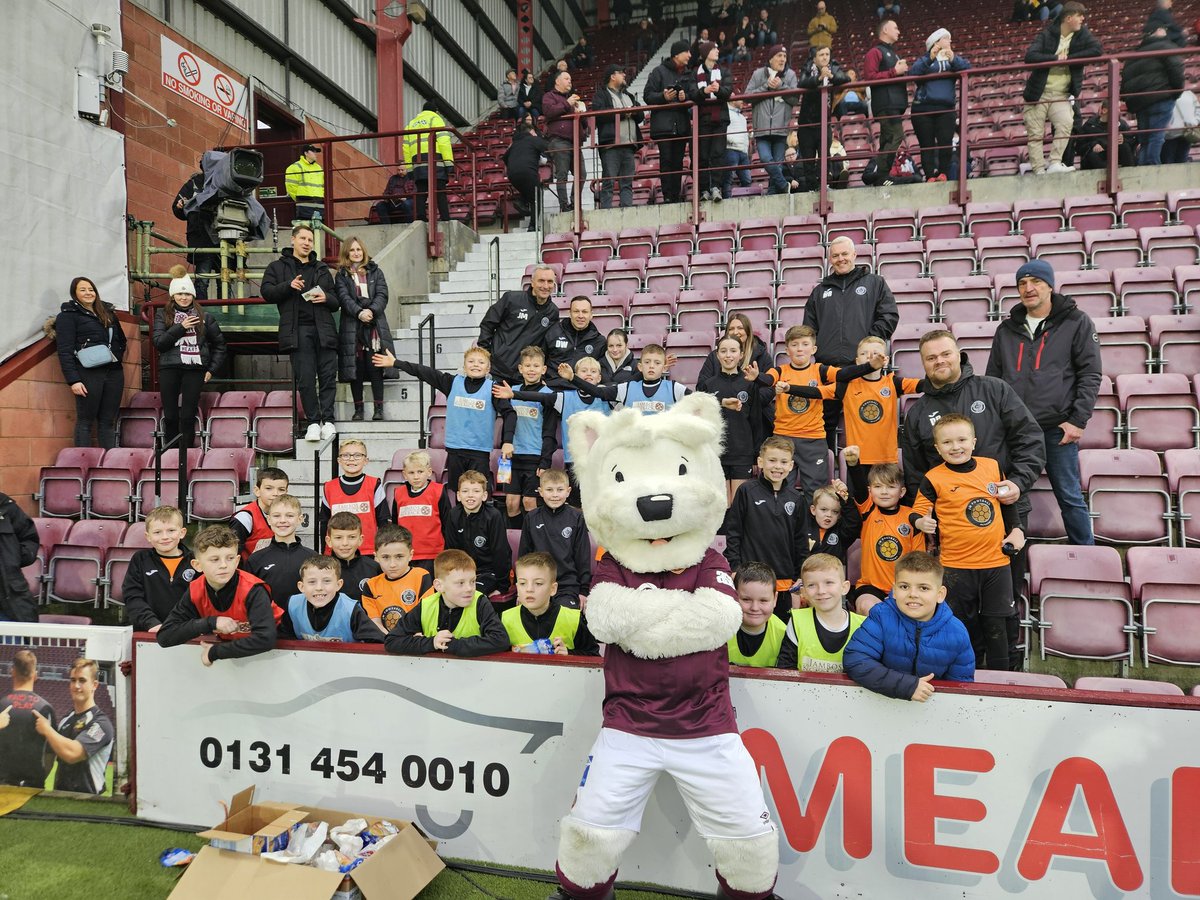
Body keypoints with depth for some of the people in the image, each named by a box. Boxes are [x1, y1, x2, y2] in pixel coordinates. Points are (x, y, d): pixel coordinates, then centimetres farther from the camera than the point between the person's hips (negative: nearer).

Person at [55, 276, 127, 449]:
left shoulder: (107, 312, 19)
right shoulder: (68, 315, 2)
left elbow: (121, 339, 29)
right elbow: (65, 351, -6)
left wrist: (117, 357, 11)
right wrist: (73, 380, -14)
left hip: (114, 372, 5)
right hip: (89, 374, -5)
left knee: (108, 421, 5)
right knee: (85, 421, -2)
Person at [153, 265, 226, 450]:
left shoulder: (204, 317, 10)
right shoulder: (163, 316, 9)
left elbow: (219, 344, 15)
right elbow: (158, 343, -3)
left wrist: (212, 369, 7)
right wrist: (180, 327, -11)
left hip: (195, 369, 0)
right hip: (169, 369, 1)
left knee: (188, 417, -3)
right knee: (170, 416, 3)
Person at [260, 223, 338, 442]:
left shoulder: (322, 268, 22)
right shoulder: (278, 266, 15)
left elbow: (336, 301, 22)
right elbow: (266, 291, 5)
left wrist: (327, 298, -1)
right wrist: (288, 285, -11)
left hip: (323, 329, 2)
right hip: (298, 330, -2)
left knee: (328, 375, -5)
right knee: (305, 378, -5)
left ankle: (328, 420, -1)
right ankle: (313, 422, 1)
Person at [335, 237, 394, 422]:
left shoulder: (375, 271, 14)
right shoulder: (341, 275, 12)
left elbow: (382, 295, 2)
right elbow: (344, 297, -3)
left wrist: (371, 311, -16)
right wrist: (359, 313, -20)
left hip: (374, 325, 0)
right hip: (352, 328, 0)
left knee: (375, 368, -5)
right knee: (356, 369, 1)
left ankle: (379, 409, 2)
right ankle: (358, 409, 10)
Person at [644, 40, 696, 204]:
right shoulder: (659, 71, 2)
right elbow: (648, 96, -3)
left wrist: (685, 97, -8)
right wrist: (663, 97, -19)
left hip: (682, 125, 5)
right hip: (663, 125, -5)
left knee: (678, 162, 3)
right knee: (666, 160, -9)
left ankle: (676, 196, 5)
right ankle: (668, 196, -10)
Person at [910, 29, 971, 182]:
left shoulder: (953, 58, 20)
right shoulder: (924, 59, 14)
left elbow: (967, 68, 1)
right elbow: (914, 71, -7)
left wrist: (953, 59, -16)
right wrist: (930, 58, -21)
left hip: (946, 108, 1)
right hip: (923, 109, -1)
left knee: (946, 143, -15)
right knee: (927, 146, -5)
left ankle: (943, 174, -11)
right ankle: (930, 177, -7)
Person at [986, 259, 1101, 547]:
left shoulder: (1076, 323, 3)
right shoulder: (1007, 329, 12)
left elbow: (1090, 375, -1)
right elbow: (992, 378, 16)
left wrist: (1078, 420, -9)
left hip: (1057, 428, -3)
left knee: (1070, 497, 5)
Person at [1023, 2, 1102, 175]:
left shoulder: (1082, 34, 4)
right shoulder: (1047, 34, -3)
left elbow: (1097, 50, -8)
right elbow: (1030, 56, -18)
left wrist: (1069, 58, -14)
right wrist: (1056, 58, -20)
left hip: (1061, 95, 2)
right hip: (1038, 93, -1)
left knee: (1066, 123, -23)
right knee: (1035, 134, -3)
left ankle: (1054, 163, -19)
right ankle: (1039, 170, 2)